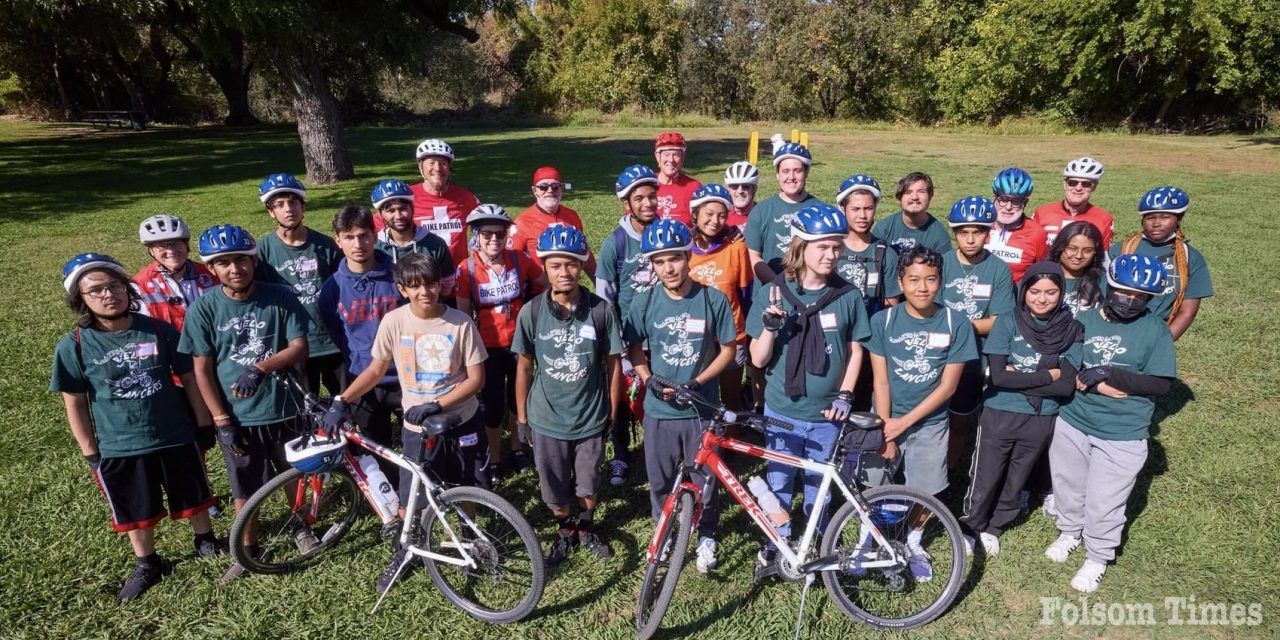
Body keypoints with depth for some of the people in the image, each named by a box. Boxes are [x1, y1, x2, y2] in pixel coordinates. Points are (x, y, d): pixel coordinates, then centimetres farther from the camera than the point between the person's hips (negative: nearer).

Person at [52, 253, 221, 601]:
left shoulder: (159, 330, -10)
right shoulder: (73, 346, -10)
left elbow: (188, 378, -1)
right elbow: (75, 403, -2)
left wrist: (204, 423, 2)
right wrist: (90, 452, -1)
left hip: (176, 438, 0)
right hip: (119, 448, 0)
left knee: (193, 497, 17)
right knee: (136, 513, 17)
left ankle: (206, 541, 42)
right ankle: (147, 565, 39)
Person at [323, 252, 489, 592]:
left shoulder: (461, 323, -14)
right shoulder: (393, 321, -11)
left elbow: (476, 378, -11)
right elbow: (375, 370, 2)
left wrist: (435, 405, -20)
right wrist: (341, 400, -9)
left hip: (462, 422, 0)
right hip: (417, 427, 1)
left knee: (468, 490, 14)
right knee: (410, 500, 9)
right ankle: (407, 551, 36)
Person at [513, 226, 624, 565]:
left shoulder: (601, 310, -14)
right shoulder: (531, 312, -11)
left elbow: (613, 363, -4)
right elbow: (524, 367, -1)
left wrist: (613, 413, 0)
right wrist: (521, 417, 3)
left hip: (591, 418, 0)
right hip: (546, 419, 1)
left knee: (589, 484, 18)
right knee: (554, 488, 17)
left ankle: (587, 527, 47)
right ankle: (565, 531, 45)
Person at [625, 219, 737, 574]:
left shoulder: (713, 300, -11)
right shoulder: (645, 303, -7)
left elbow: (727, 349, -3)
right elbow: (635, 349, 5)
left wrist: (697, 382, -15)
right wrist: (649, 380, -13)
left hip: (701, 408, -1)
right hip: (659, 410, 1)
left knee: (704, 479, 13)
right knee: (661, 482, 15)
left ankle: (706, 536, 39)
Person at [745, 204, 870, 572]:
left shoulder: (848, 296, -6)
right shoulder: (772, 293, -10)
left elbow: (855, 350, 5)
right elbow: (758, 359, -8)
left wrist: (845, 396, -4)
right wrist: (770, 327, -25)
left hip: (826, 414, 1)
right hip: (782, 411, -1)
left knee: (819, 485, 18)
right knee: (778, 483, 13)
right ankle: (776, 542, 36)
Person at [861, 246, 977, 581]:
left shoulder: (956, 323, -12)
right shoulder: (883, 321, -12)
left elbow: (947, 386, -11)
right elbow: (880, 382, -9)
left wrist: (904, 422, -14)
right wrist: (885, 432, -10)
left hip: (929, 423, 0)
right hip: (887, 419, 0)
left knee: (924, 491, 10)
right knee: (873, 489, 2)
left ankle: (913, 543, 37)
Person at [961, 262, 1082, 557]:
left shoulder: (1071, 330, -5)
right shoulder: (1007, 323, -11)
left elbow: (1067, 386, -12)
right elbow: (998, 376, -18)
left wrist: (1018, 378, -18)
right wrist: (1047, 376, -14)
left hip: (1041, 420, 2)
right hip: (999, 415, -2)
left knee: (1015, 483, 19)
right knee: (984, 481, 8)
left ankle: (993, 528, 41)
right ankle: (972, 527, 33)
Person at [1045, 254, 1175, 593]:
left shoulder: (1156, 330, -7)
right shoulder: (1084, 320, -2)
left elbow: (1161, 384, -11)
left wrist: (1114, 376, -24)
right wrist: (1095, 384, -19)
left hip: (1122, 435, -2)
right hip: (1072, 423, 3)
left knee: (1104, 502, 7)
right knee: (1068, 485, 21)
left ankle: (1097, 558, 30)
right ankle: (1069, 531, 47)